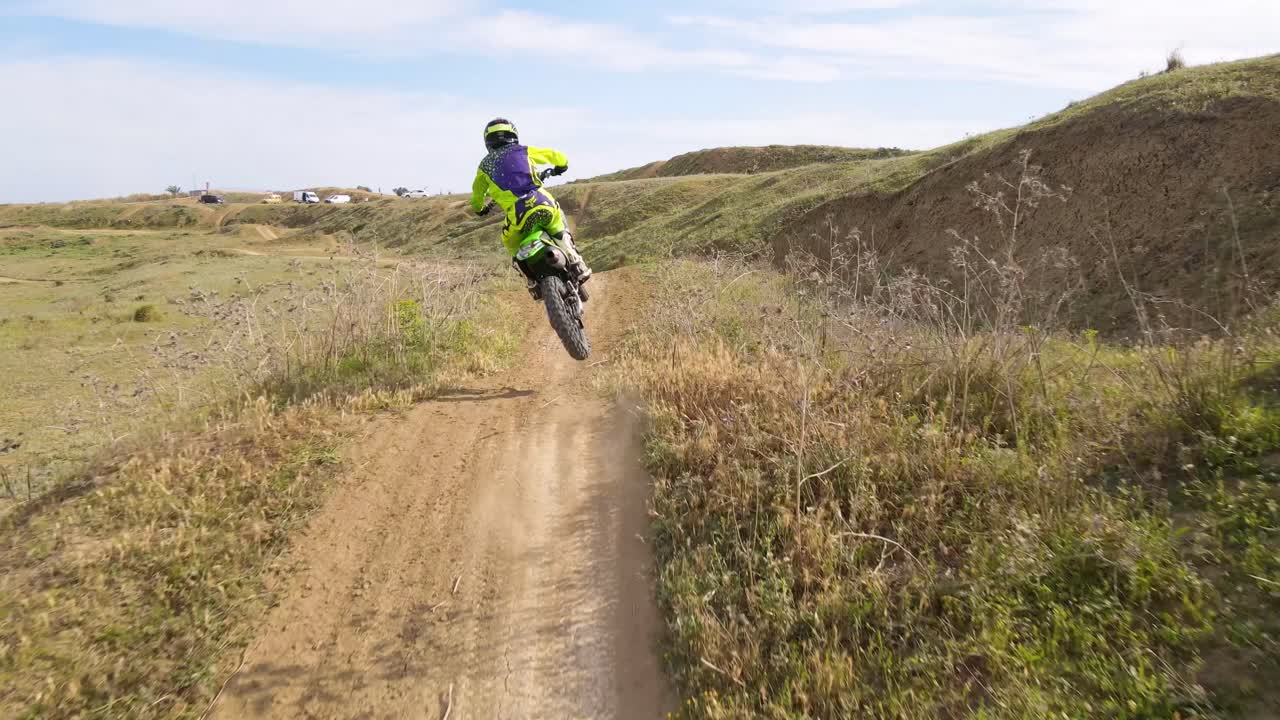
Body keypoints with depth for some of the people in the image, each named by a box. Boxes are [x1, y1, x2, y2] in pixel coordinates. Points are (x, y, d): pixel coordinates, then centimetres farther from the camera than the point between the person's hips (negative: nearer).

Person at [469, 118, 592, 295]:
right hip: (545, 205, 1)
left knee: (512, 246, 28)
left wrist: (480, 209, 52)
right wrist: (559, 167, 48)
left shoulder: (485, 165, 19)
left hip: (517, 216, -1)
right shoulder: (524, 151, 18)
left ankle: (532, 280, 15)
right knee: (561, 235, 31)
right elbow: (558, 157, 25)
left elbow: (477, 195, 30)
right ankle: (577, 265, 18)